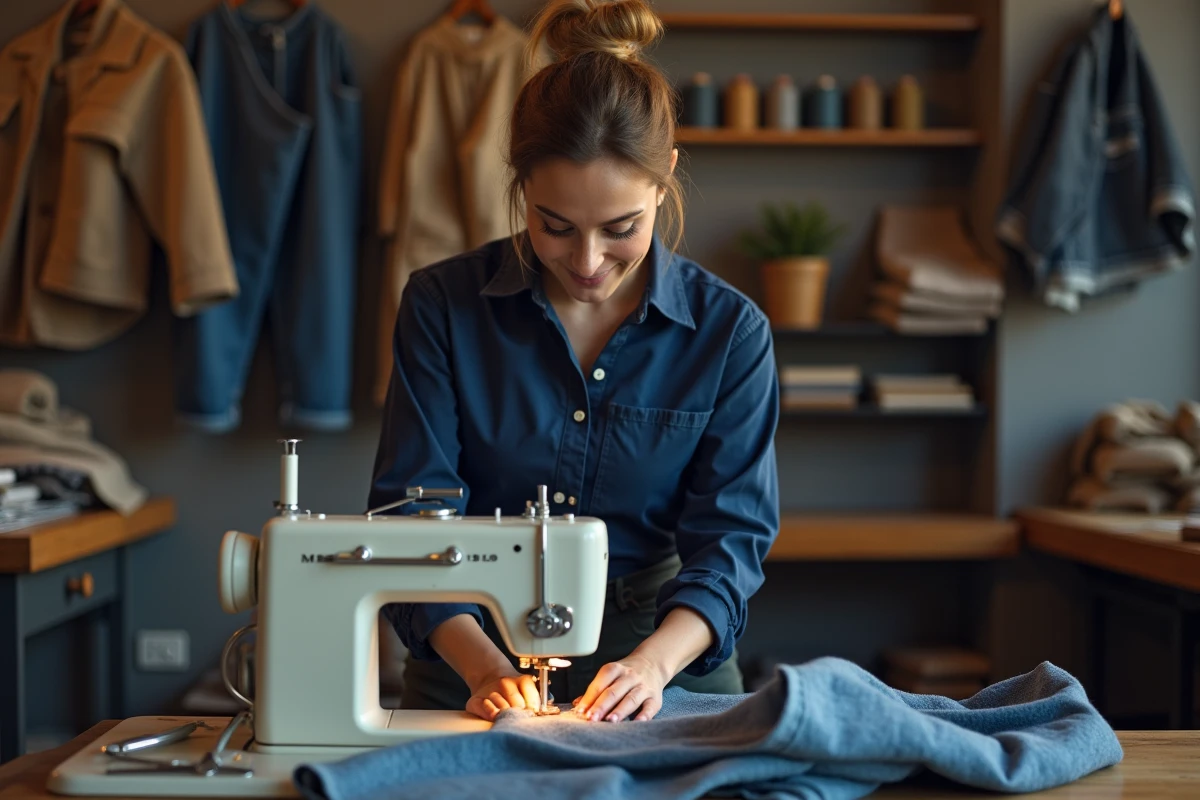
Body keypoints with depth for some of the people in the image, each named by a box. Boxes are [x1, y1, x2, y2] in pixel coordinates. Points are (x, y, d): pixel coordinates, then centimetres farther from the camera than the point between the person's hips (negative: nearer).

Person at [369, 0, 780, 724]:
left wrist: (653, 662, -23)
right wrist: (484, 666, -21)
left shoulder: (731, 331, -2)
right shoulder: (443, 306, -3)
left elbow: (731, 534, -4)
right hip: (476, 650, 0)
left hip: (669, 654, 0)